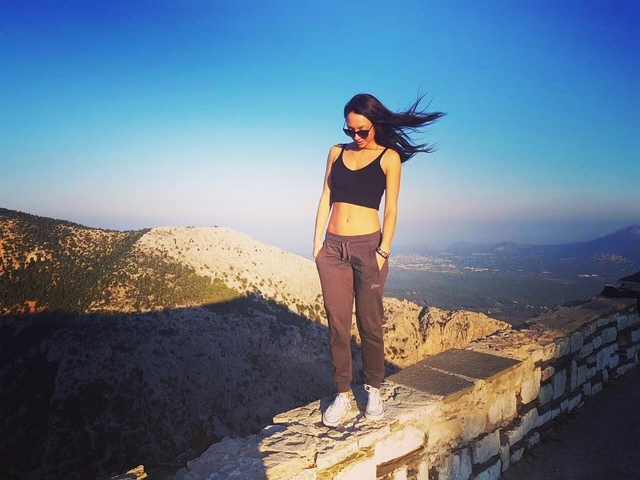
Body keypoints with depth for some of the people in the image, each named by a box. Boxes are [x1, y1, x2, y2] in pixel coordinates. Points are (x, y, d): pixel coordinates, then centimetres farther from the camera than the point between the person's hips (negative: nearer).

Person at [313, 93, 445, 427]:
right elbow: (325, 199, 10)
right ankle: (342, 394, 16)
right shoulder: (337, 152, 12)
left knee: (369, 324, 5)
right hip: (333, 248, 3)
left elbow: (391, 209, -2)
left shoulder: (389, 157, 1)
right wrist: (317, 243, 4)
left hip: (367, 246, -3)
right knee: (337, 324, 5)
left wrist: (383, 252, -10)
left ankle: (373, 390, 23)